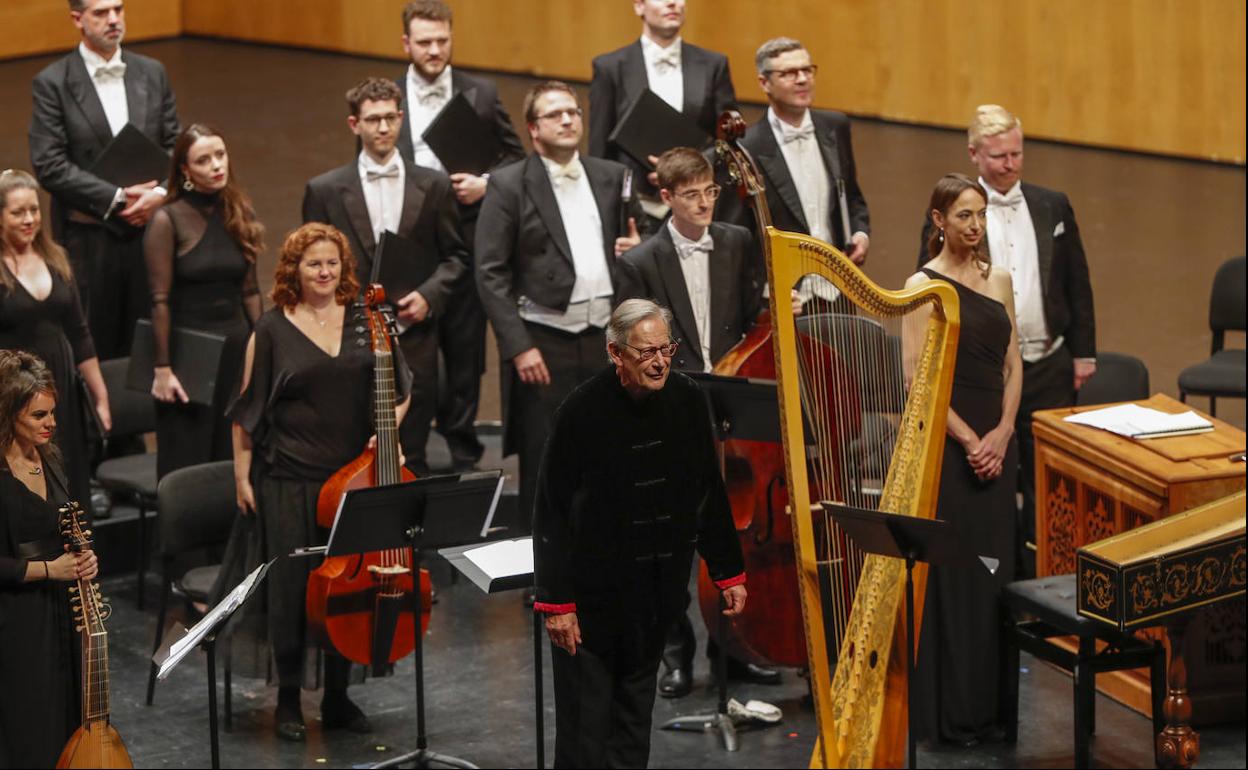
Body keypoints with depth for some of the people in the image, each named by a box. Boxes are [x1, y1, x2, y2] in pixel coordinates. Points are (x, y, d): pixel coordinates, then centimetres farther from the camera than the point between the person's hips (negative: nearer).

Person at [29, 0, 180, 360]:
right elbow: (49, 165, -11)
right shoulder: (52, 83, -5)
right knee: (94, 347, 2)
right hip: (89, 236, -3)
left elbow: (173, 145, 9)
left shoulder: (152, 73, 8)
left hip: (149, 228, 4)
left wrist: (161, 193, -11)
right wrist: (117, 197, -16)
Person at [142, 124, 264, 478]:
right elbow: (160, 300, -10)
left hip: (237, 346, 5)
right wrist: (162, 369, -12)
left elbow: (250, 290, 12)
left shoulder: (240, 215, 7)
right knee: (186, 466, -1)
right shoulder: (168, 220, -9)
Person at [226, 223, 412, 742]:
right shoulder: (272, 330, -1)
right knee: (291, 586, -1)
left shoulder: (365, 323, 6)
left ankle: (337, 696, 18)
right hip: (288, 479, -3)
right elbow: (247, 409, 2)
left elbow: (400, 390, 15)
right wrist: (242, 475, -1)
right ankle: (288, 698, 12)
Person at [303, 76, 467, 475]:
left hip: (413, 341, 1)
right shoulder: (325, 190, 4)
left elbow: (455, 256, 11)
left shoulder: (433, 186, 7)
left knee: (411, 460, 3)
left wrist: (429, 295, -5)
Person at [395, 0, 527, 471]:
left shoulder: (481, 94, 4)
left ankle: (462, 448, 20)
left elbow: (515, 155, 9)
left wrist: (486, 183, -8)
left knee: (465, 352, 7)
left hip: (467, 242, 0)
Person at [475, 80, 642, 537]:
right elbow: (491, 274, -7)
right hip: (544, 345, -4)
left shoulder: (612, 178, 11)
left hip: (607, 340, 4)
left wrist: (637, 251, -1)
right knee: (544, 470, 2)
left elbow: (632, 243, 24)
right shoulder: (508, 186, -3)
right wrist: (519, 346, -13)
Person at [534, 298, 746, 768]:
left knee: (634, 716, 14)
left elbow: (710, 493, 9)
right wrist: (555, 602, -13)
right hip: (593, 596, -5)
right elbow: (551, 513, -12)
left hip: (657, 593, 5)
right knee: (585, 727, 0)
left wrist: (728, 571, 9)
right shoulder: (583, 411, -16)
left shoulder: (686, 400, -2)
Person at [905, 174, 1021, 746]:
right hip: (944, 441, -6)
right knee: (948, 573, -3)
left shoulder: (999, 280, 11)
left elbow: (1013, 365, 9)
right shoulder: (923, 285, -8)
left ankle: (987, 704, 16)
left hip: (996, 443, 6)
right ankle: (948, 712, 3)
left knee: (993, 567, 8)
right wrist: (968, 441, -15)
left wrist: (1003, 432, -5)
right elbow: (917, 378, -12)